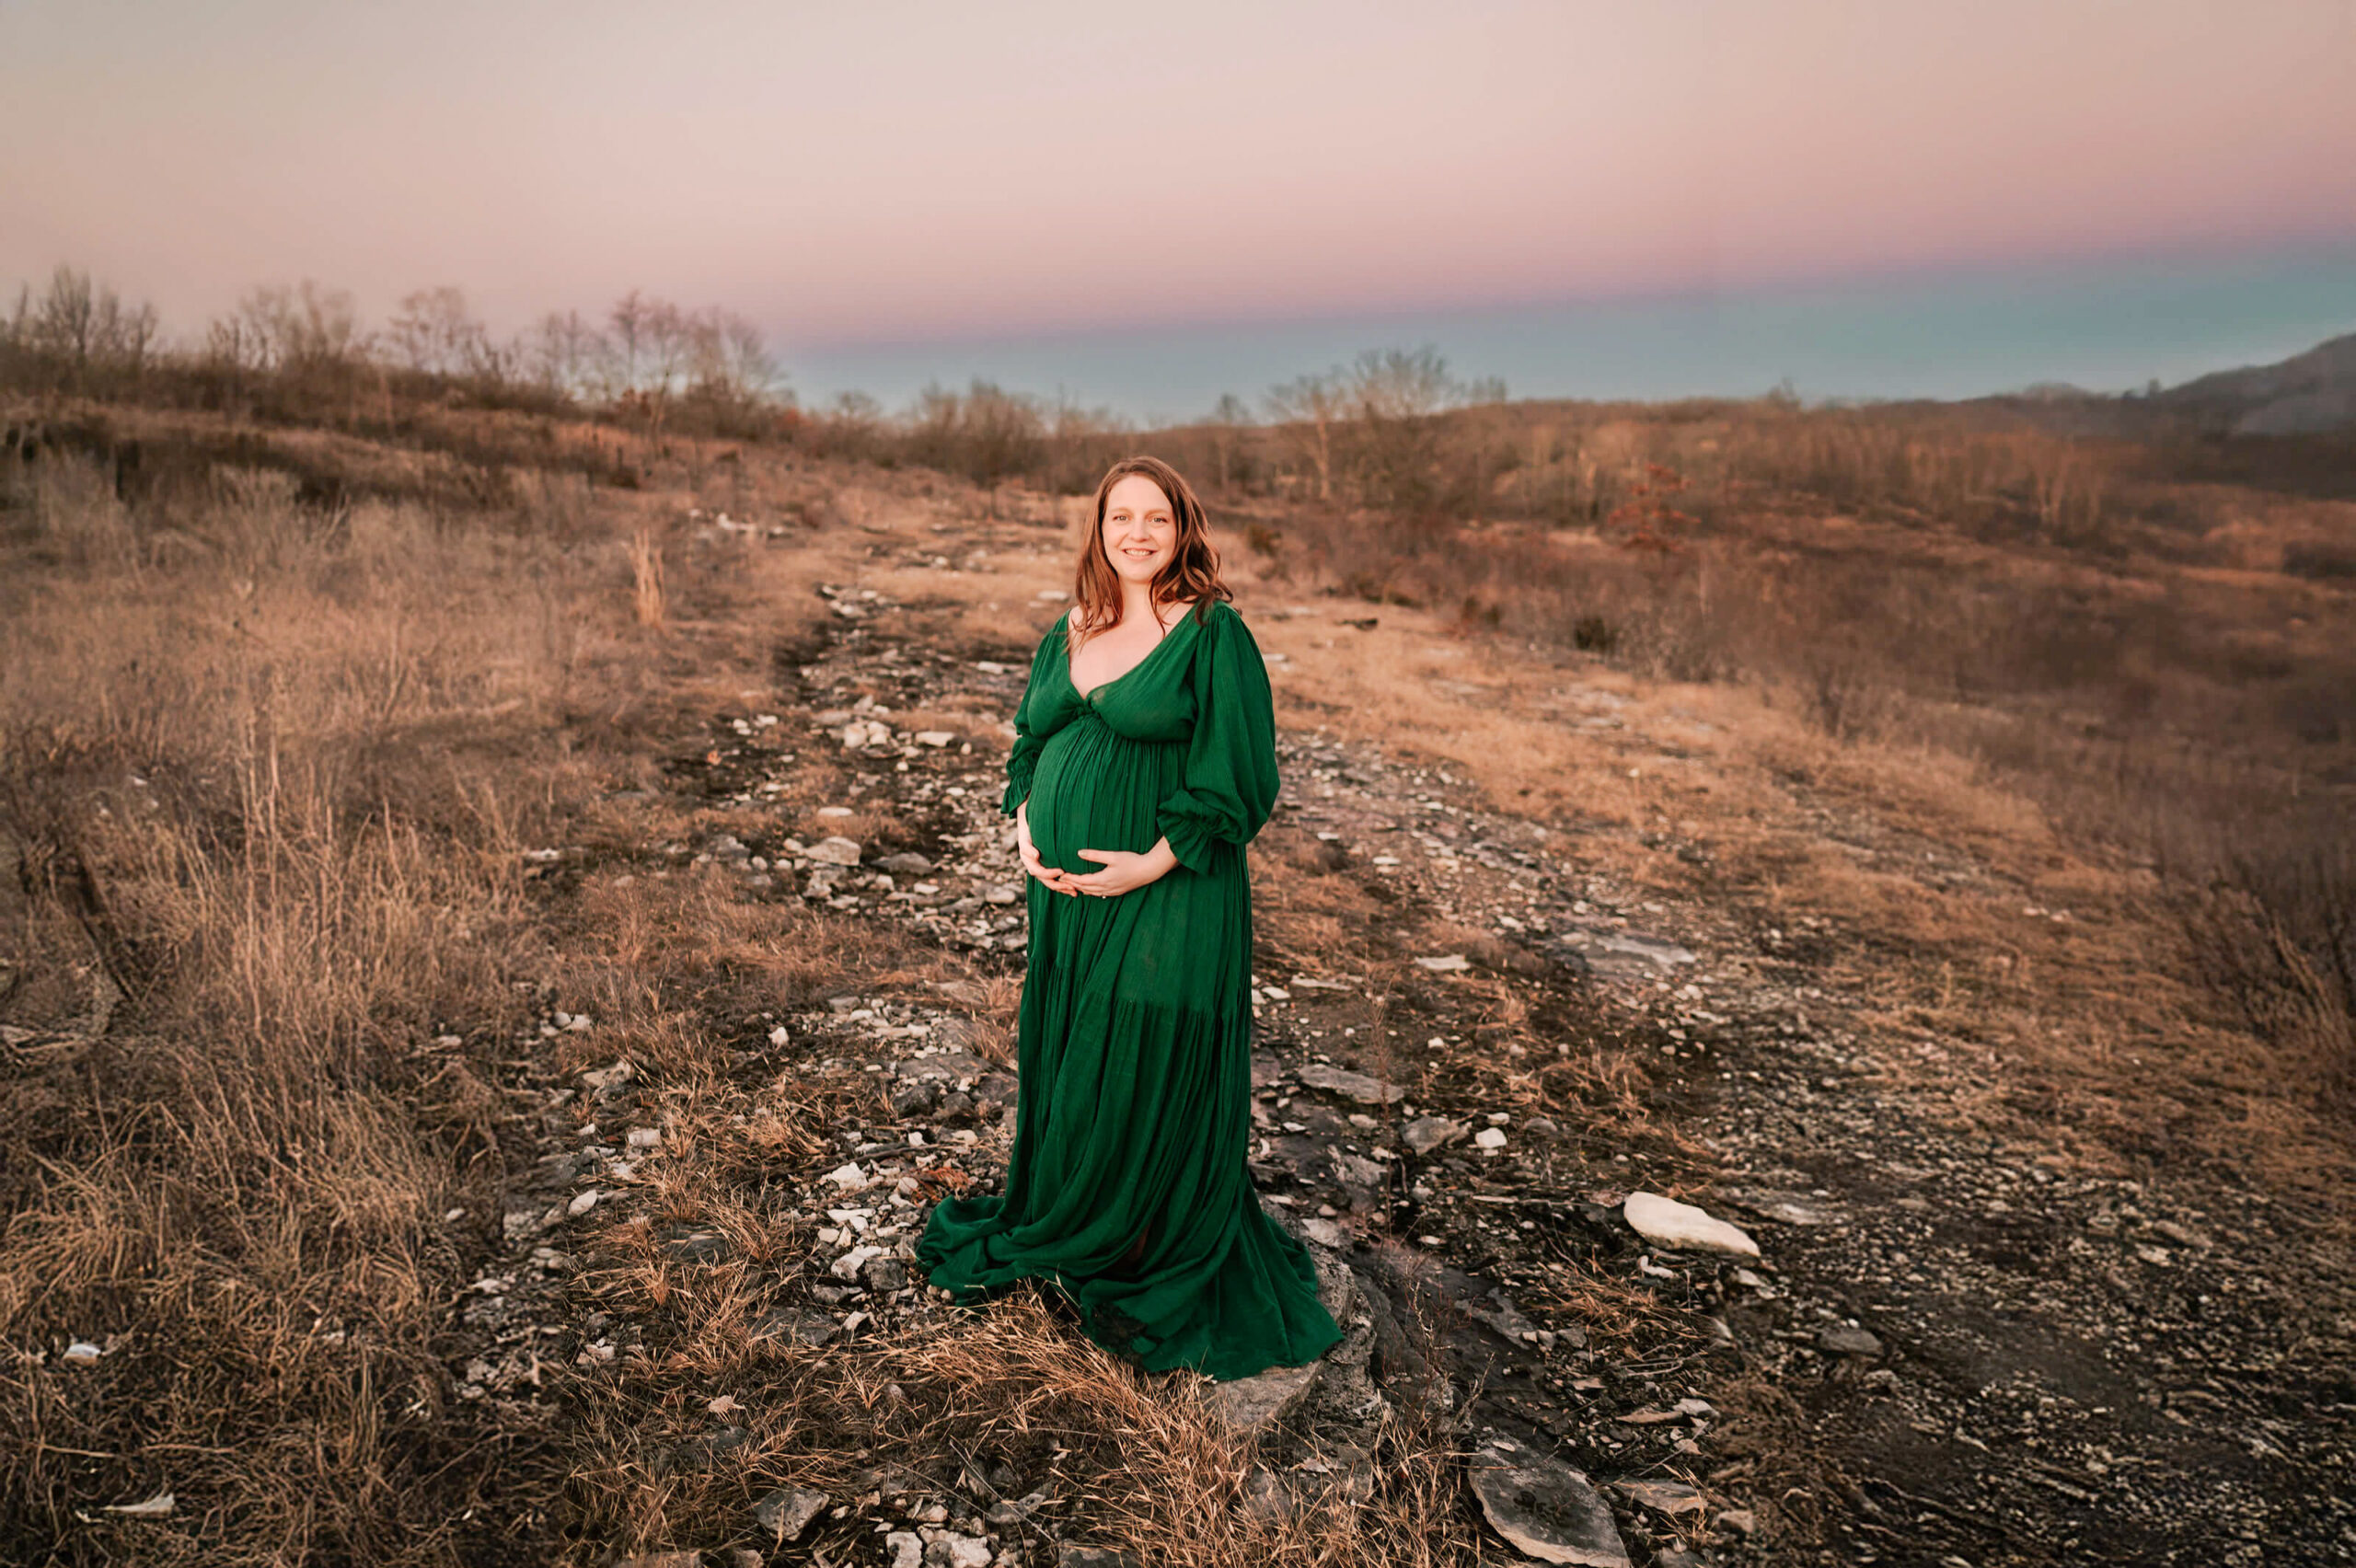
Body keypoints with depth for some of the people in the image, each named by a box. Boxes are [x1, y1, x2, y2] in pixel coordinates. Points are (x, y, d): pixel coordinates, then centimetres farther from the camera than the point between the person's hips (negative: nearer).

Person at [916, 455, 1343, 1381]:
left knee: (1151, 1076, 2)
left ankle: (1157, 1273, 21)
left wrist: (1154, 861, -18)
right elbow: (1029, 743, 19)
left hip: (1166, 901, -6)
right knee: (1060, 1062, 16)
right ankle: (1058, 1229, 37)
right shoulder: (1066, 634, 10)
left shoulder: (1213, 634, -8)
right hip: (1062, 894, 6)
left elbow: (1240, 773, -12)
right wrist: (1024, 829, 2)